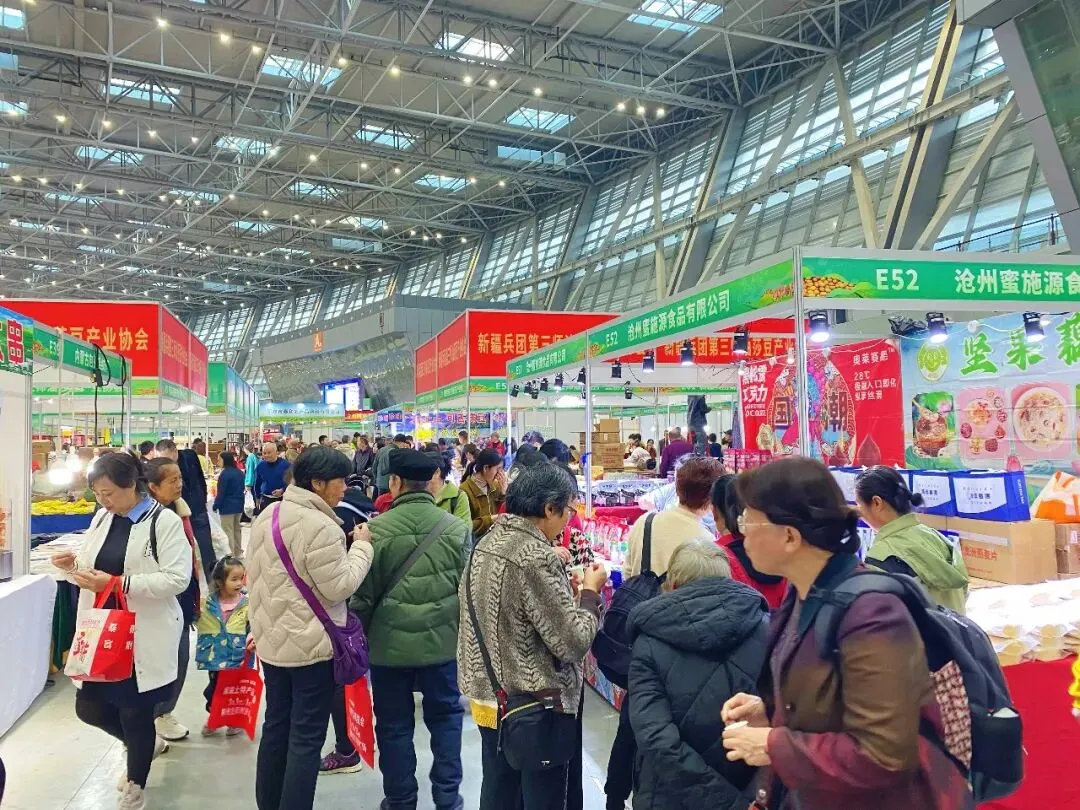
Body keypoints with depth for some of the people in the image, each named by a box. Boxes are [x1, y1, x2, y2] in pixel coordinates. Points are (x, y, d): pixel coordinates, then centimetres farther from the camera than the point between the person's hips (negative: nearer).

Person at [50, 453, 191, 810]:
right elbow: (93, 565, 17)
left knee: (135, 712, 6)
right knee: (88, 707, 12)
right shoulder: (102, 518, 7)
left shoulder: (165, 521, -14)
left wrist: (118, 583, -27)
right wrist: (74, 564, -6)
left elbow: (177, 578, -21)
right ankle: (144, 743, 42)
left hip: (144, 635, -7)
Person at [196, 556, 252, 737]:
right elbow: (200, 624, 10)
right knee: (215, 687, 15)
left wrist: (254, 639, -24)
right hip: (215, 654, 2)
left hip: (238, 655, -2)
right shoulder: (208, 602, -4)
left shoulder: (247, 603, -10)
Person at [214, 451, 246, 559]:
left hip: (227, 506, -8)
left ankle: (230, 554, 0)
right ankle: (238, 552, 23)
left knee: (228, 530, -1)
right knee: (236, 529, 16)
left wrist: (216, 505, -8)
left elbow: (221, 492, -16)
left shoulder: (224, 474, -17)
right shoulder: (239, 472, 8)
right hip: (239, 505, 8)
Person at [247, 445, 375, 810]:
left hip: (272, 640, 9)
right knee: (306, 737, 3)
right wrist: (362, 547, -9)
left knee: (276, 726, 19)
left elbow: (255, 578, 14)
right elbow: (339, 587, -19)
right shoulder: (321, 527, -23)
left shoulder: (266, 516, 6)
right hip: (312, 644, -9)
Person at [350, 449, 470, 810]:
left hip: (390, 642, -1)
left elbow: (363, 593, -6)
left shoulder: (376, 529, -12)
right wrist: (463, 631, 14)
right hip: (442, 640, 1)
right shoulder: (457, 528, -7)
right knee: (445, 716, 17)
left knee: (394, 724, 14)